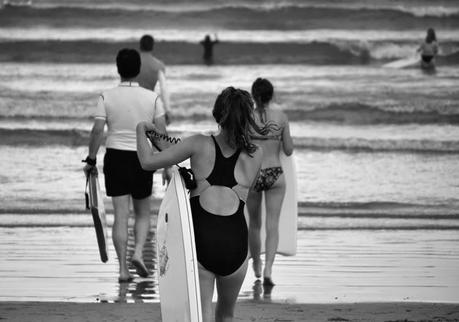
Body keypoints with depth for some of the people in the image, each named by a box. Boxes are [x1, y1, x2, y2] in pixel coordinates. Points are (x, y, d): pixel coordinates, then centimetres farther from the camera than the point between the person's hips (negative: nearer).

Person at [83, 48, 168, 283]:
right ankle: (138, 252, -5)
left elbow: (97, 131, -9)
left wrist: (91, 160, 1)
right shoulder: (152, 98, -2)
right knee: (143, 213, 17)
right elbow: (162, 133, -2)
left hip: (115, 157, 0)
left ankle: (123, 269, 0)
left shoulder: (107, 97, -5)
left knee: (120, 215, 2)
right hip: (142, 158, 0)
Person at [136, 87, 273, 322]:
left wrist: (141, 130, 20)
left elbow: (148, 162, -2)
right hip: (236, 242, 2)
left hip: (199, 240, -2)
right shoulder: (255, 155, 7)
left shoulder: (201, 145, 1)